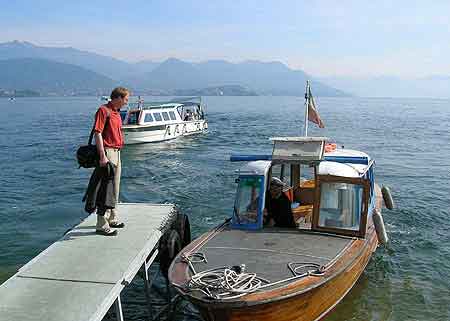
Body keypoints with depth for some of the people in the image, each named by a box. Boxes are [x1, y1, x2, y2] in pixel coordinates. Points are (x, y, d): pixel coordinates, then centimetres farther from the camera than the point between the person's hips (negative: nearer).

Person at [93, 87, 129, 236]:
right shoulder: (103, 110, -12)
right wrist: (102, 156, -25)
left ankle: (112, 218, 30)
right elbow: (97, 133, -19)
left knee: (115, 188, 17)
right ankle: (102, 225, -2)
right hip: (107, 152, -10)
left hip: (116, 152, 10)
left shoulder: (116, 112, 17)